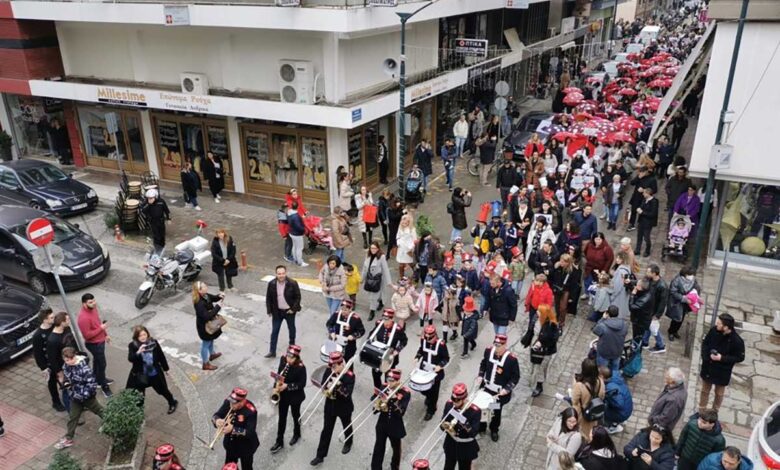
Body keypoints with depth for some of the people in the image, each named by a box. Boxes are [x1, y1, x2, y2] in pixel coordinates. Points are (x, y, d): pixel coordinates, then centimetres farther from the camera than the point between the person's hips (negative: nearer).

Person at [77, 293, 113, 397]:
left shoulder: (92, 308, -5)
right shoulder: (83, 318, -33)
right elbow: (87, 335, -29)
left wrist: (105, 334, 16)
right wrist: (101, 328, -26)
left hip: (100, 341, 9)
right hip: (94, 344, -9)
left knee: (97, 361, 26)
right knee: (102, 364, 5)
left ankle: (98, 379, 46)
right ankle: (104, 385, 22)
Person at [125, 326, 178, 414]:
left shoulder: (153, 342, -12)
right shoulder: (132, 345, -14)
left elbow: (161, 356, 0)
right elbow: (130, 359, -27)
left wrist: (165, 368, 9)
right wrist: (138, 352, -45)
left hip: (155, 373, 1)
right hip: (140, 375, -1)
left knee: (162, 390, 18)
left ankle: (172, 403, 41)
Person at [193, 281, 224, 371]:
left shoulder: (206, 296, -11)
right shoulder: (199, 303, -37)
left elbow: (213, 298, 10)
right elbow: (207, 316, -38)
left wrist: (219, 296, -13)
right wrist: (217, 307, -35)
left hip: (210, 323, 9)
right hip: (204, 326, -9)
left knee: (211, 340, 30)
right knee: (206, 343, 11)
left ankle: (212, 354, 56)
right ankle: (206, 364, 30)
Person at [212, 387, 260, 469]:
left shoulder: (250, 411, -30)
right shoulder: (228, 402, -15)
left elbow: (250, 433, -32)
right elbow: (216, 416, -7)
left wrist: (233, 429, -41)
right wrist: (217, 420, -32)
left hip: (246, 446, -5)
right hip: (231, 444, 6)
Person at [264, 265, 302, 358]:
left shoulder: (292, 283, -19)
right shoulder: (272, 284, -12)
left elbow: (298, 297, -10)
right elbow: (268, 298, -1)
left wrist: (294, 309, -13)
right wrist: (269, 311, -2)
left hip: (289, 311, -1)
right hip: (277, 311, 1)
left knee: (291, 329, 19)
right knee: (274, 331, 4)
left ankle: (292, 345, 43)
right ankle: (272, 351, 12)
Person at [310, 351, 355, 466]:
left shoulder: (349, 376, -23)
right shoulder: (328, 371, -10)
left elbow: (348, 394, -29)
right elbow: (322, 387, -3)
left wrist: (338, 385, -37)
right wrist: (326, 387, -25)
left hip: (344, 408, -3)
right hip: (330, 406, 3)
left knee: (347, 427, 23)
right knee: (326, 431, 8)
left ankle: (348, 443, 52)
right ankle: (320, 456, 16)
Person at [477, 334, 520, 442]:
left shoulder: (511, 358, -25)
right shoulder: (488, 351, -12)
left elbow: (516, 376, -14)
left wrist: (507, 389, -21)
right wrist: (480, 376, -3)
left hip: (500, 392, -3)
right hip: (486, 388, 3)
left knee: (497, 412, 16)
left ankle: (494, 430, 43)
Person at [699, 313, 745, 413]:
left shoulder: (737, 341, -26)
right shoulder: (713, 330, -16)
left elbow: (740, 357, -14)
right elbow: (705, 343, 0)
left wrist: (722, 358, -24)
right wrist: (705, 356, -15)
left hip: (722, 372, -3)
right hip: (707, 367, 3)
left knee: (719, 394, 21)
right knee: (705, 390, 20)